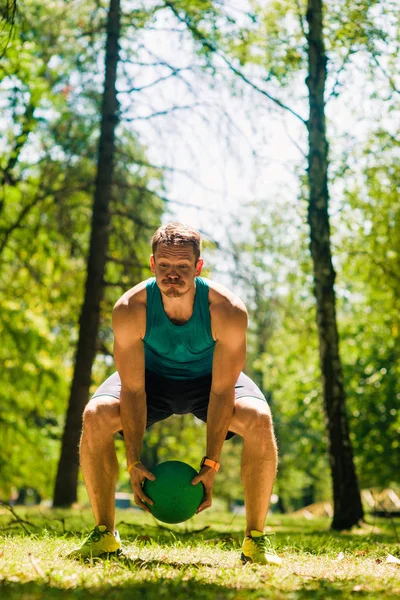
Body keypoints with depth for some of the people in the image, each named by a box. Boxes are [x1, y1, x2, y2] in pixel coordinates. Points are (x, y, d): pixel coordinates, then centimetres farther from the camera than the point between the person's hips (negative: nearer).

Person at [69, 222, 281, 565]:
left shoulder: (228, 310, -33)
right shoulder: (130, 309, -31)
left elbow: (221, 393, -28)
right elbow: (133, 390, -23)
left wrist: (210, 465, -29)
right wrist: (133, 462, -26)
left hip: (209, 378, -1)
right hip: (152, 376, 1)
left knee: (258, 419, -30)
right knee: (96, 416, -27)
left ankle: (256, 540, -14)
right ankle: (104, 534, -8)